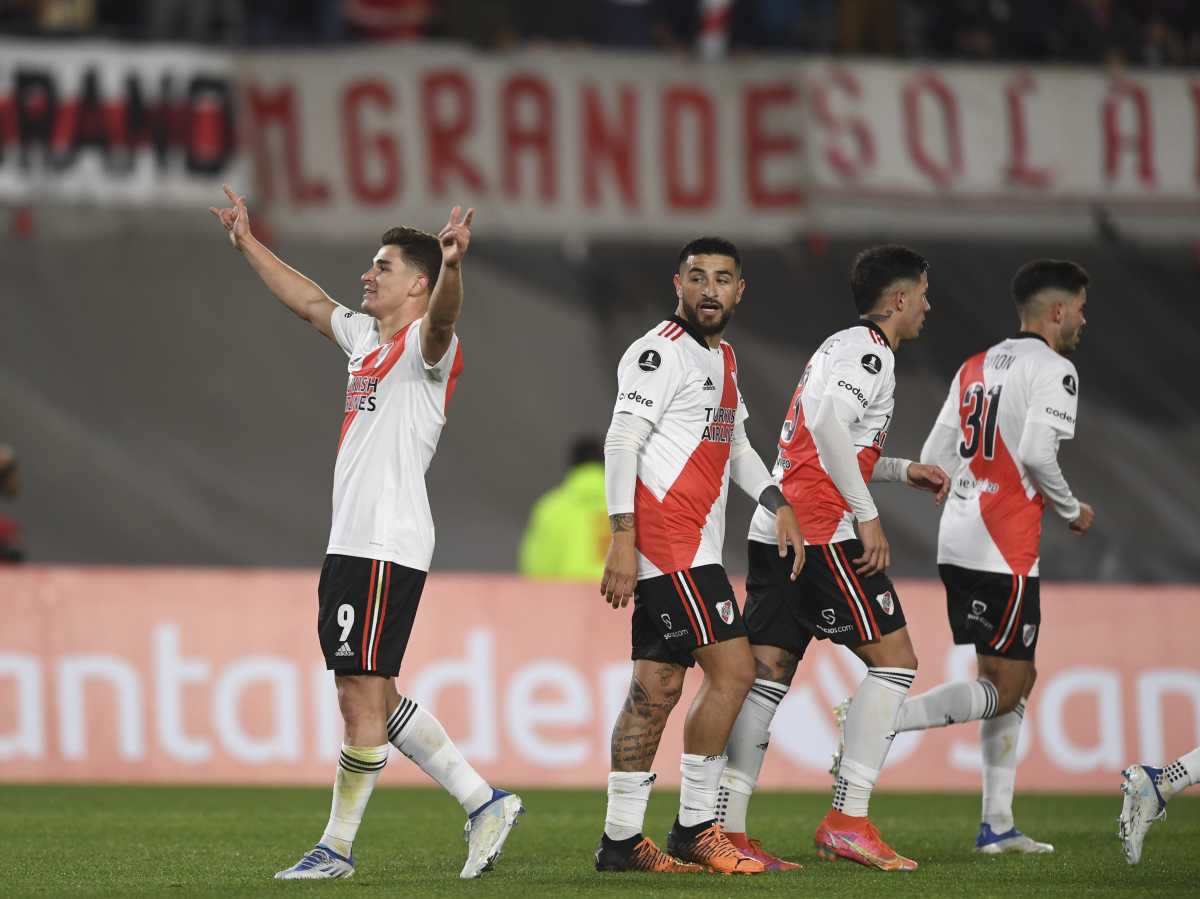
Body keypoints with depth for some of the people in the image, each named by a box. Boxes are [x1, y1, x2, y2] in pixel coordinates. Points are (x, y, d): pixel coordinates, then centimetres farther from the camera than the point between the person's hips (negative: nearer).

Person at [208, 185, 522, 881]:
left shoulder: (426, 346, -8)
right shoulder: (364, 337, 19)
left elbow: (442, 318, -31)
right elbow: (309, 301, 35)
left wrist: (451, 265, -52)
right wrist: (248, 243, 43)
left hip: (388, 549, -10)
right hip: (351, 542, 10)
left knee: (362, 697, -5)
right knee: (374, 698, 11)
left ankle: (338, 847, 1)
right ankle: (484, 803, 16)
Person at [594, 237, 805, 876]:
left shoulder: (722, 359, 20)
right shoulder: (661, 352, -9)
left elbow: (734, 445, 31)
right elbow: (621, 443, -16)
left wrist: (777, 504, 16)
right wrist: (623, 540, -22)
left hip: (692, 547, 9)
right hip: (666, 541, -9)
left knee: (657, 688, 8)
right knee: (732, 670, -10)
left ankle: (621, 840, 9)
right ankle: (694, 830, -4)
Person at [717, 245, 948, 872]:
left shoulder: (841, 346, 24)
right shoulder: (869, 351, -7)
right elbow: (826, 426, -22)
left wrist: (902, 471, 25)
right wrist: (867, 515, -20)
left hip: (776, 530, 10)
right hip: (823, 531, -10)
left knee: (768, 673, 5)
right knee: (893, 657, -4)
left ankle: (727, 827, 0)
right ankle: (848, 820, -9)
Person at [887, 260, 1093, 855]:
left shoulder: (974, 369, 17)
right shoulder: (1053, 370, -7)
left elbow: (932, 461, 14)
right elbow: (1037, 453, -20)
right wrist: (1072, 511, -4)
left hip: (955, 542, 9)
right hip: (1004, 551, -9)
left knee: (1016, 678, 15)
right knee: (1003, 690, -4)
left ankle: (997, 823, 13)